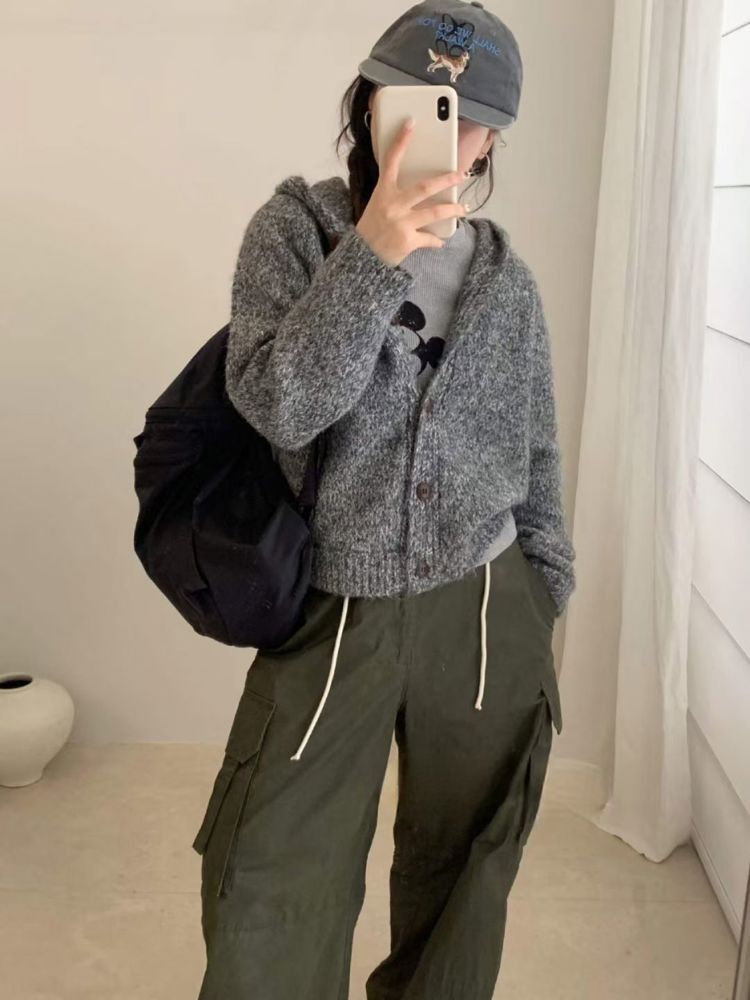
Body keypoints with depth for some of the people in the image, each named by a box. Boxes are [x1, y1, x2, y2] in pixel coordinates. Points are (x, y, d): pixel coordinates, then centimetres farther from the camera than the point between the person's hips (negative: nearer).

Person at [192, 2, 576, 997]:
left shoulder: (506, 276, 4)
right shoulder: (295, 227, -3)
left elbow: (535, 453, 11)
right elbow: (277, 407, -16)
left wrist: (544, 597, 11)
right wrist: (372, 253, -23)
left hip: (481, 609, 3)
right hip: (333, 610, -2)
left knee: (462, 877, 16)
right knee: (272, 900, 2)